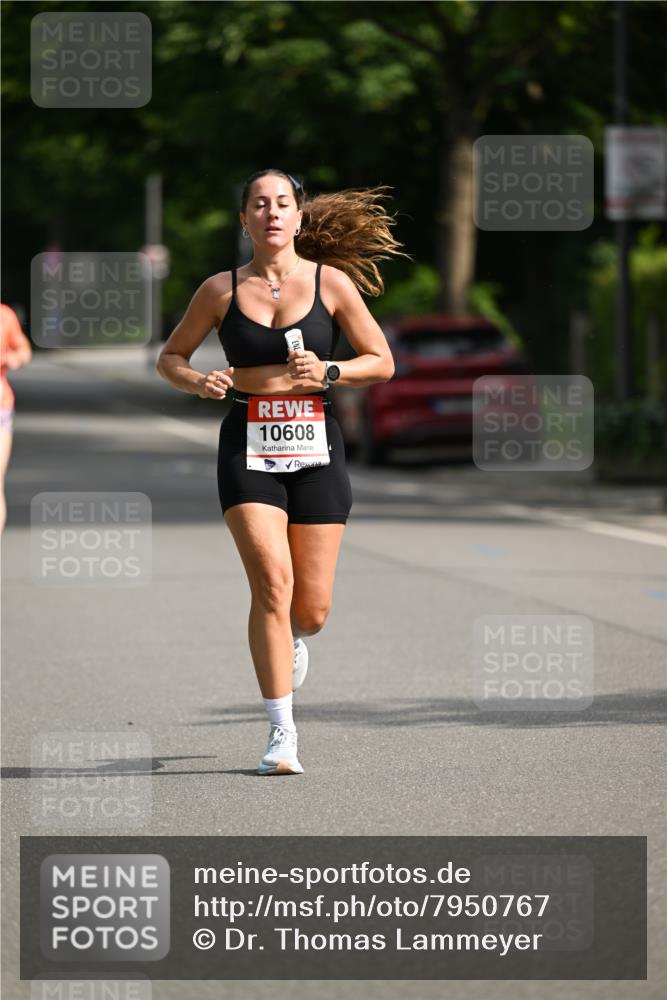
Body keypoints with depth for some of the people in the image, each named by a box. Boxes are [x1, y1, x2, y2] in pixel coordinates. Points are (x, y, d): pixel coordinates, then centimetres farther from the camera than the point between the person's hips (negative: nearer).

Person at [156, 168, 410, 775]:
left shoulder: (332, 282, 2)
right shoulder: (222, 290, 4)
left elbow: (382, 363, 6)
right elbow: (170, 357, 14)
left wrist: (327, 372, -12)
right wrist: (198, 381, -8)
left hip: (315, 450, 1)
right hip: (248, 451, -1)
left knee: (311, 610, 1)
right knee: (272, 582, -18)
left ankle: (292, 639, 41)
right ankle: (282, 734, -13)